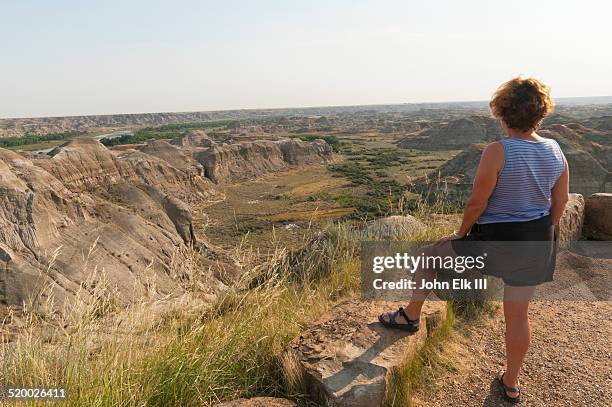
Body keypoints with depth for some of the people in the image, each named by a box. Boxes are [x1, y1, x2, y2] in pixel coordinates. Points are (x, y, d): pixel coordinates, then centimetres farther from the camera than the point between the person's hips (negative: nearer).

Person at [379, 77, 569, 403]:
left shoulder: (497, 152, -20)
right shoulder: (556, 151, 1)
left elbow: (476, 203, -18)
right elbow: (560, 204, 9)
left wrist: (461, 232, -1)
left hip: (494, 240, -6)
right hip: (537, 243, 6)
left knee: (427, 255, 15)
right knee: (518, 313, 18)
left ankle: (410, 316, 30)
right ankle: (511, 384, 35)